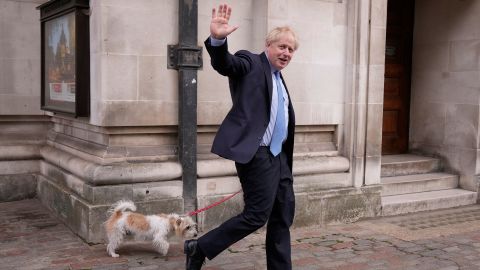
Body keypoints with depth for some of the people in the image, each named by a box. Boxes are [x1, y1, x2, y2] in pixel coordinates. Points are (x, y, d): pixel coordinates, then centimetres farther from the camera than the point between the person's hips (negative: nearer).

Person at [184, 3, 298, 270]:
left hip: (278, 156, 9)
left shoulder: (280, 80, 19)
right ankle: (199, 248, 5)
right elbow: (224, 63, -24)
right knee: (257, 215, -10)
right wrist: (218, 39, -45)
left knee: (283, 217, 11)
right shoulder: (251, 63, -3)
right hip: (256, 154, -9)